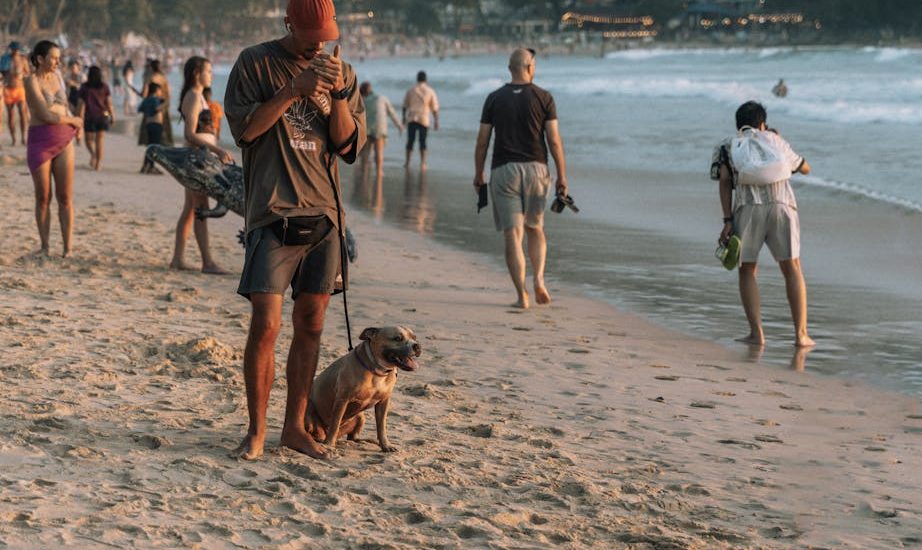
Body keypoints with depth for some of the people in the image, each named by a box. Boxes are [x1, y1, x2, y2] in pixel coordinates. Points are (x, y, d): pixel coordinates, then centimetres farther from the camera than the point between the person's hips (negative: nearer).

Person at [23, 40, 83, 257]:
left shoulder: (57, 76, 9)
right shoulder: (31, 81, -11)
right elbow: (45, 115, -16)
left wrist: (72, 124, 2)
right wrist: (74, 121, -2)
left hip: (63, 141, 4)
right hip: (40, 143, -4)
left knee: (65, 198, -1)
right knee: (43, 198, 3)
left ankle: (68, 249, 1)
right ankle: (45, 247, 14)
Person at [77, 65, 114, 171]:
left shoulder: (84, 87, -4)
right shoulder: (104, 87, -1)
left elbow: (82, 104, -6)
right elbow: (109, 103, 0)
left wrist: (80, 118, -4)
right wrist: (112, 116, 9)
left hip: (89, 116, -1)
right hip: (103, 116, 1)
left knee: (89, 139, 13)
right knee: (100, 141, 5)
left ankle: (93, 154, -16)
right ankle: (98, 163, -1)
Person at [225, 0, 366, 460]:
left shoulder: (341, 73, 11)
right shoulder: (255, 63, 1)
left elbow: (349, 145, 5)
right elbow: (243, 127, -8)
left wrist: (337, 93, -10)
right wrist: (294, 90, -15)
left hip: (324, 212, 4)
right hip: (272, 212, -4)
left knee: (310, 326, 7)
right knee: (265, 324, -9)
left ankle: (295, 426, 16)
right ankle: (256, 430, 2)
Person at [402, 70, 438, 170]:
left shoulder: (411, 90, 1)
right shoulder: (430, 91, -2)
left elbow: (405, 106, 7)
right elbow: (434, 108, -2)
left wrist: (404, 117, 19)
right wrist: (436, 121, 4)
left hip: (411, 118, 1)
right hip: (424, 119, -1)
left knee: (410, 140, 9)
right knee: (422, 141, 8)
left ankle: (407, 162, 11)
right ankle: (422, 163, 3)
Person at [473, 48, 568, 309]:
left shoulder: (495, 99, 3)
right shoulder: (543, 97, -1)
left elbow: (482, 141, 3)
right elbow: (554, 141, -4)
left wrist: (478, 174, 13)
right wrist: (562, 177, 1)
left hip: (504, 170, 0)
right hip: (536, 169, 0)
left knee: (513, 234, -1)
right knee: (535, 229, 19)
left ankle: (522, 295, -7)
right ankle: (539, 279, -1)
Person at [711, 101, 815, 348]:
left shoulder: (728, 146, 21)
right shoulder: (776, 141, 27)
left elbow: (725, 180, 3)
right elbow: (804, 168, 43)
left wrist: (728, 220, -1)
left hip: (748, 207, -1)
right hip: (781, 204, 1)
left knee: (747, 271, 11)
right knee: (792, 270, 9)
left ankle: (756, 332, 0)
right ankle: (801, 333, 3)